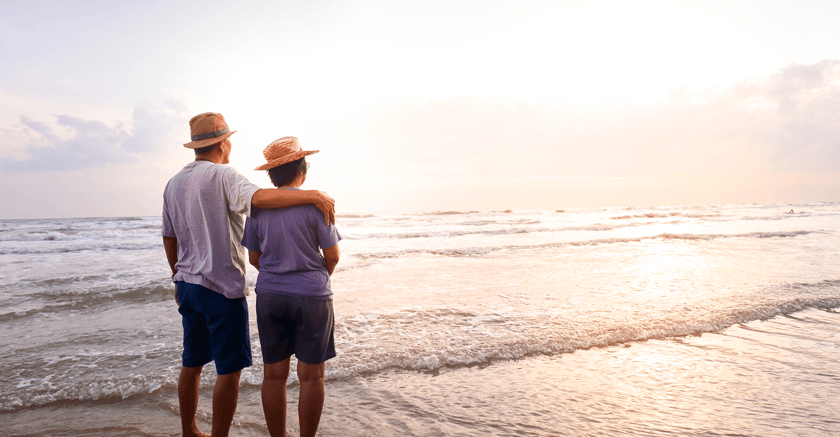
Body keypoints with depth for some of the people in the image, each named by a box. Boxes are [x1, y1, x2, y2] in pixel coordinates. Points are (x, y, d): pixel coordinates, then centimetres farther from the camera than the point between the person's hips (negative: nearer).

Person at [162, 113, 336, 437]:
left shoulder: (174, 183, 12)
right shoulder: (223, 176, -13)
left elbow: (169, 238, 18)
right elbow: (259, 197, -33)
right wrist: (314, 195, -34)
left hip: (188, 285, 8)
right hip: (223, 288, -8)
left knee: (192, 364, 17)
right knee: (229, 370, 0)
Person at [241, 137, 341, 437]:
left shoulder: (257, 207, 2)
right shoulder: (314, 203, -11)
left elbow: (254, 258, 9)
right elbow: (333, 257, -7)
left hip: (269, 296, 4)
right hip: (311, 298, -4)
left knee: (274, 375, 11)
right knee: (311, 376, 6)